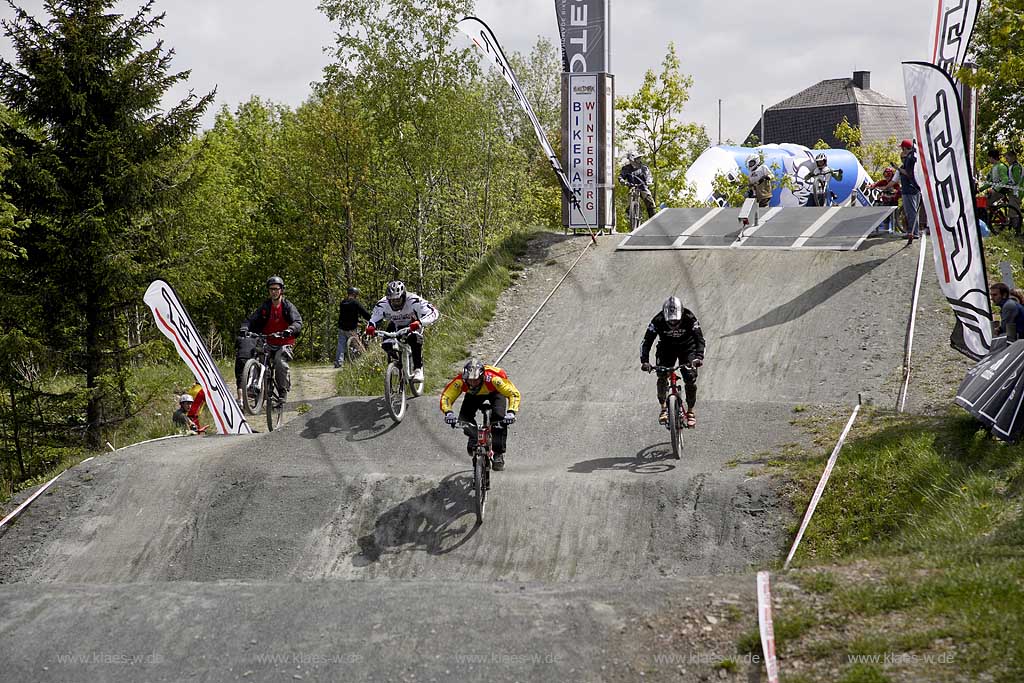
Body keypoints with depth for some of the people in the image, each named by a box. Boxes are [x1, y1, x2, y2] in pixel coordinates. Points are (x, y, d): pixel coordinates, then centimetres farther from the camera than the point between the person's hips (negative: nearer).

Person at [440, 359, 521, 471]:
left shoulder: (493, 378, -42)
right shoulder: (459, 381, -37)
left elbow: (514, 393, -37)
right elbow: (446, 396, -30)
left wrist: (511, 412, -51)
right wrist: (448, 412, -48)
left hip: (495, 392, -2)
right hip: (474, 395, 2)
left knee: (499, 418, -26)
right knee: (464, 418, -20)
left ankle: (499, 454, -13)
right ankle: (474, 441, 11)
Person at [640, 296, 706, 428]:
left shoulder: (689, 318, -28)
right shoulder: (658, 321, -26)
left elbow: (699, 339, -29)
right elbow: (646, 342, -25)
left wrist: (699, 357, -46)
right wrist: (644, 361, -39)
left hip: (687, 348, -1)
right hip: (666, 348, 1)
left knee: (690, 378, -15)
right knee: (662, 376, -21)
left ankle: (690, 412, 0)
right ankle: (663, 409, -10)